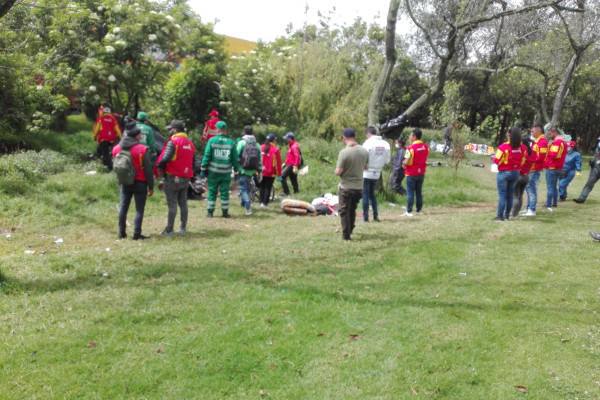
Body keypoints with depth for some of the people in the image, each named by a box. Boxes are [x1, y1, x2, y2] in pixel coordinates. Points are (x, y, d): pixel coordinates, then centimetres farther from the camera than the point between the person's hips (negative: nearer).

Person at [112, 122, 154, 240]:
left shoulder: (117, 149, 4)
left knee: (123, 208, 13)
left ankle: (122, 233, 19)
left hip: (125, 183, 5)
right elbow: (148, 170, -11)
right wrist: (151, 187, -5)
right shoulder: (142, 149, -13)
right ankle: (137, 234, 0)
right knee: (139, 209, 1)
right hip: (139, 183, -5)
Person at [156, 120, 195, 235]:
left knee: (172, 204, -3)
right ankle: (183, 228, 19)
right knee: (183, 203, 14)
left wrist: (160, 167, -8)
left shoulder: (173, 142, -13)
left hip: (173, 177, -7)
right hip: (186, 178, 7)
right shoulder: (190, 143, 11)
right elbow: (192, 161, 16)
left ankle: (169, 230, 2)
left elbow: (166, 158, -24)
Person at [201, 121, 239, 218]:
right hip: (226, 172, 1)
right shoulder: (231, 142, -1)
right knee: (225, 192, 7)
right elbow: (235, 159, 1)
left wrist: (203, 169, 0)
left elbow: (206, 156, -5)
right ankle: (225, 212, 10)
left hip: (213, 172, -1)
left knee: (212, 191, 7)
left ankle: (210, 212, 10)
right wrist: (236, 171, 10)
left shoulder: (212, 140, -4)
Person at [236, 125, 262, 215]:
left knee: (243, 189, -3)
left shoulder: (241, 142, -8)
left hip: (243, 170, -5)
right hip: (252, 171, 5)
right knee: (246, 187, 23)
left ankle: (248, 208, -15)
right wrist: (259, 172, 13)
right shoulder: (257, 144, 6)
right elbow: (260, 160, 7)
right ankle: (243, 203, 38)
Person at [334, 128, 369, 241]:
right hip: (359, 187, 6)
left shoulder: (344, 152, -20)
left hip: (346, 187, -5)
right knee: (353, 210, 22)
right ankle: (350, 230, 35)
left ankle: (346, 235, 8)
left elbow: (338, 172, -18)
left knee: (344, 211, 6)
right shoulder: (364, 151, -2)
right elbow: (366, 167, 11)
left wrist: (336, 169, 3)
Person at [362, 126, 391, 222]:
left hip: (367, 173, -5)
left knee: (365, 194, 4)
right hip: (377, 173, 5)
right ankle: (375, 216, 14)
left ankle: (365, 217, 5)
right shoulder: (386, 144, 0)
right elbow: (387, 160, 3)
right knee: (372, 193, 19)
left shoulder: (368, 143, -15)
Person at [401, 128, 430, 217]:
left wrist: (403, 163, 1)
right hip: (421, 173, 6)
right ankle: (419, 210, 16)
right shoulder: (426, 147, 3)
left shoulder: (411, 148, -18)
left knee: (410, 193, 0)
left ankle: (409, 211, 2)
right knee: (419, 192, 13)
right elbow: (424, 159, 12)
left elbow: (407, 162, -21)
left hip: (411, 174, -6)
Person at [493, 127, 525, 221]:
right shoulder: (523, 148, -5)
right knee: (510, 195, 14)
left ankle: (500, 216, 0)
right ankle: (507, 215, 19)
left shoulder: (503, 147, -19)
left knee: (502, 195, 0)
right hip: (515, 173, 5)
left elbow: (497, 161, -15)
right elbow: (522, 162, 3)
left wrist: (494, 158, 6)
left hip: (504, 173, -4)